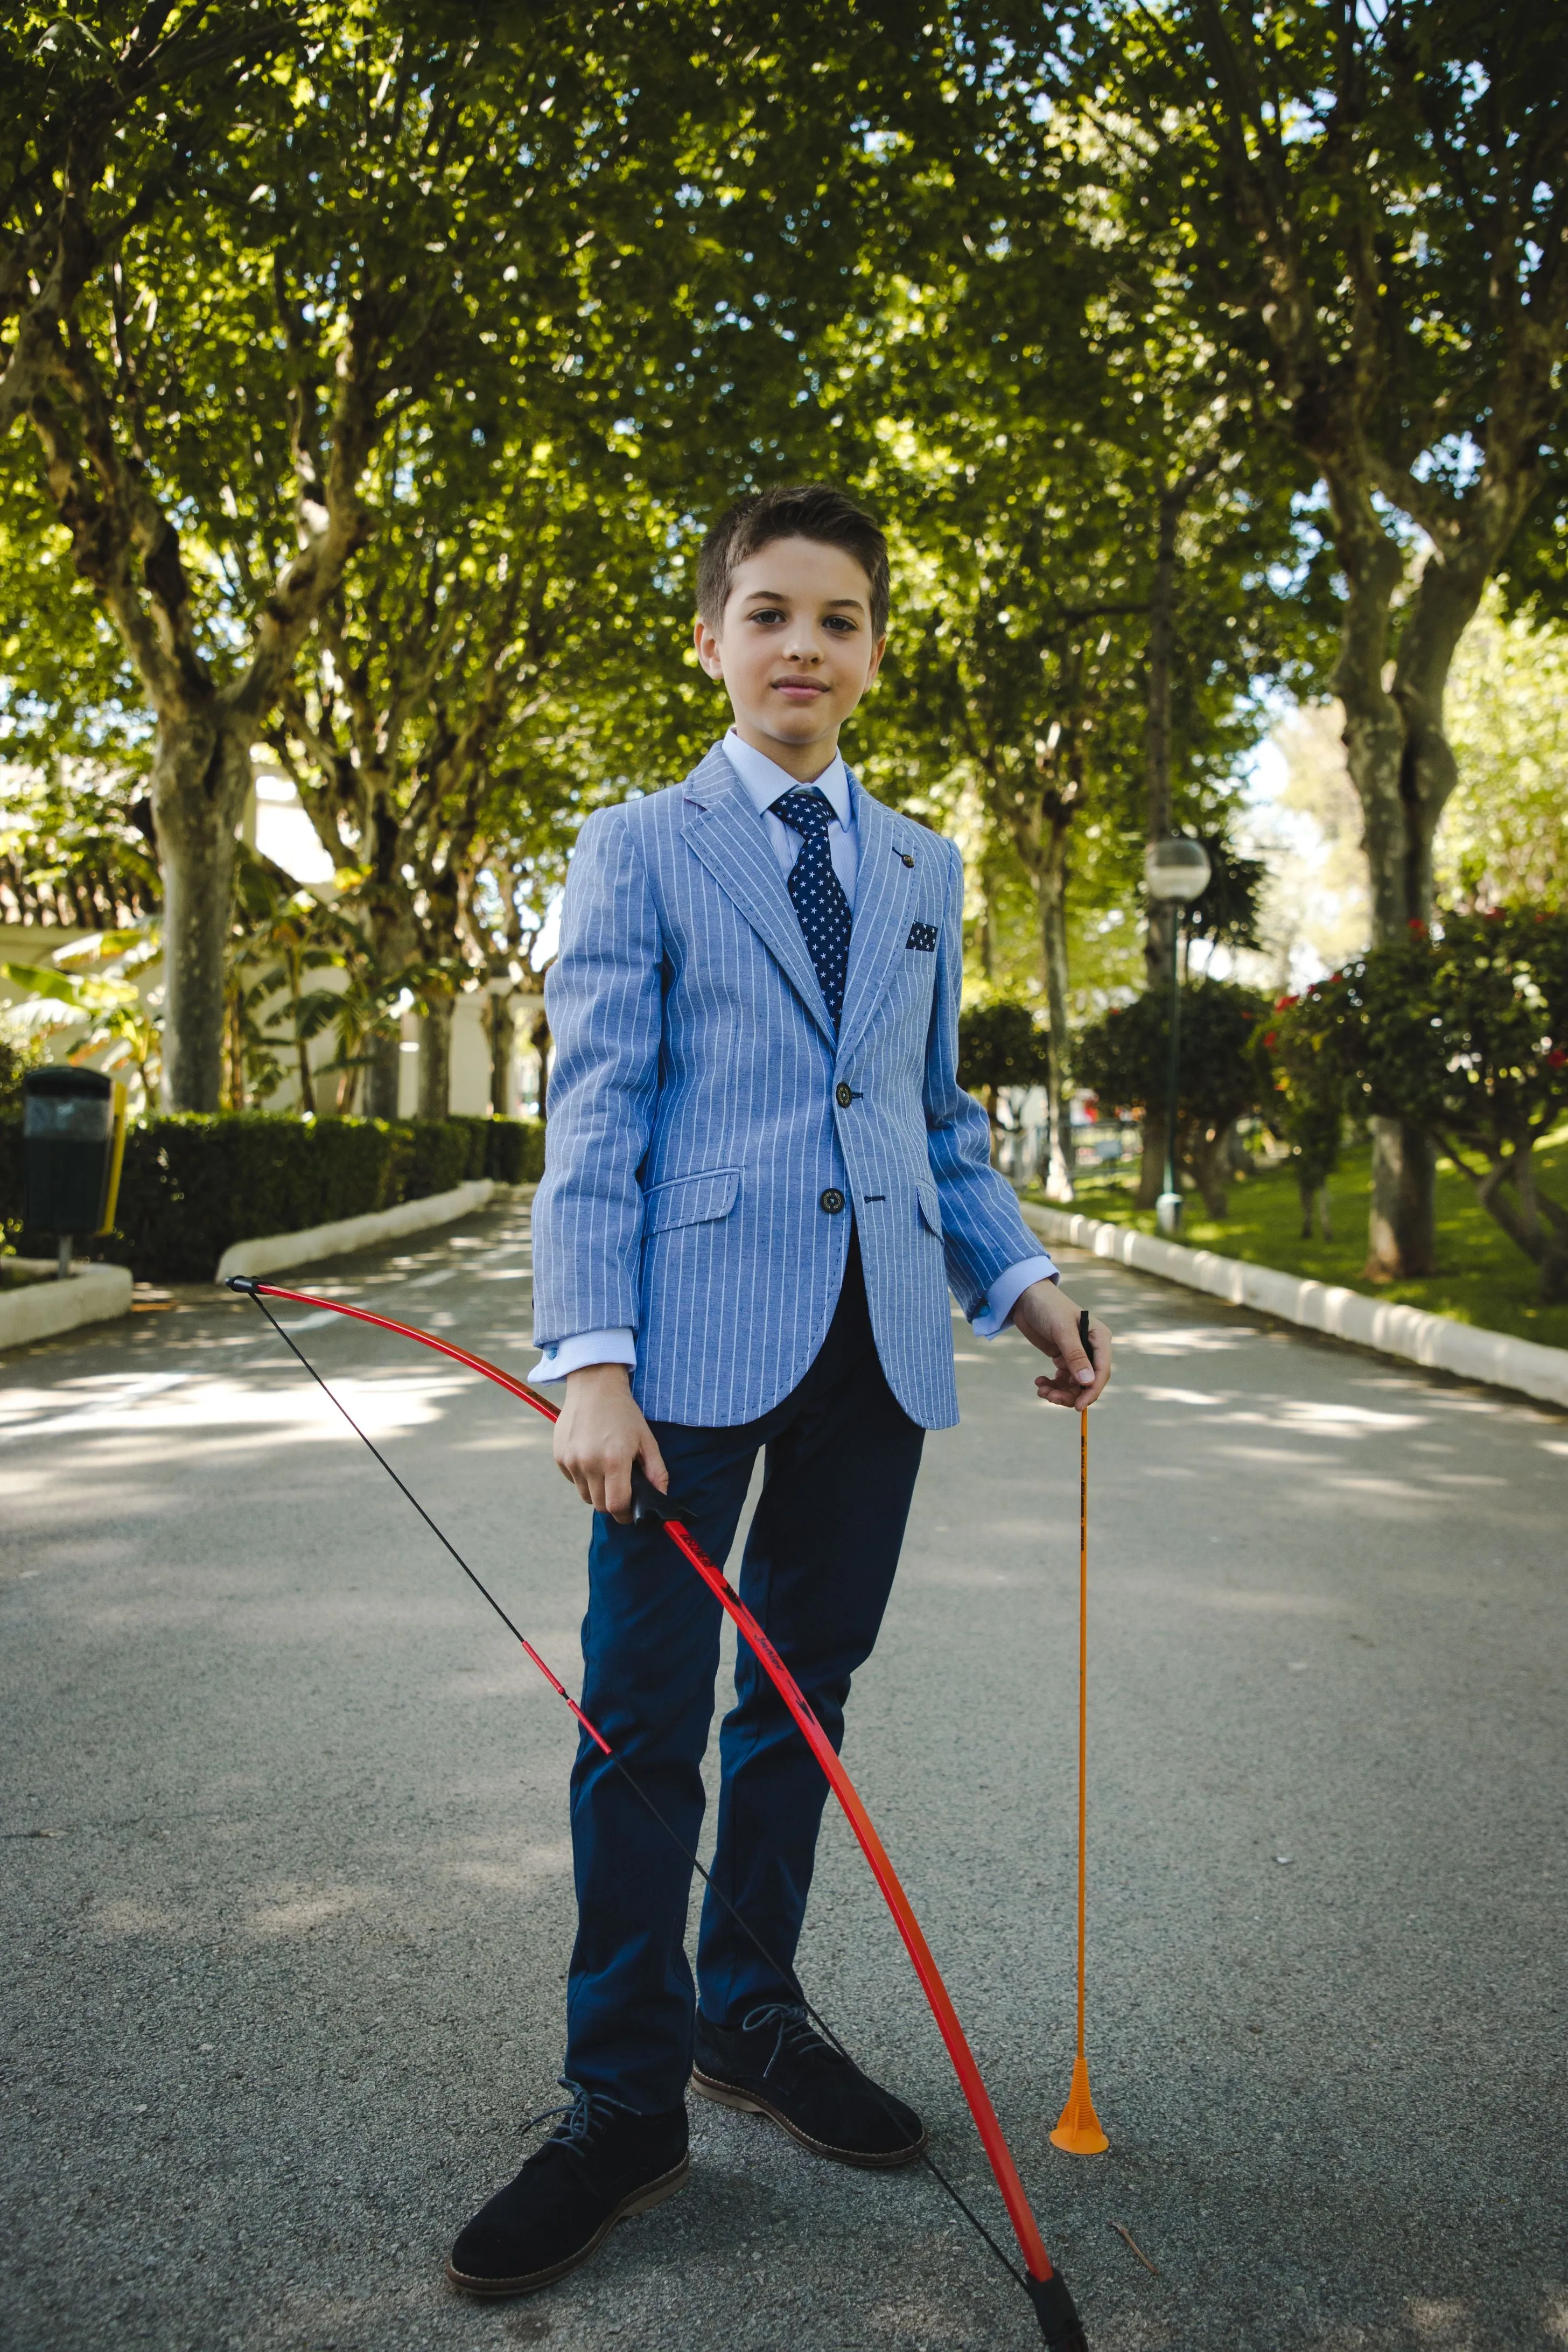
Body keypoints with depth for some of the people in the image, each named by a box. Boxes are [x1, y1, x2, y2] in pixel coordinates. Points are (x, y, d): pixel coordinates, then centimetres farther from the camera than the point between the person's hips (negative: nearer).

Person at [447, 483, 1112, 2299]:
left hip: (877, 1336, 4)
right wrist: (591, 1359, -13)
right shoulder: (638, 848, 4)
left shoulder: (923, 868, 17)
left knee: (804, 1686, 13)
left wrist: (1018, 1278, 6)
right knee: (646, 1719, -1)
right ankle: (626, 2099, 15)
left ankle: (753, 2017, 31)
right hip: (699, 1332, -4)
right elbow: (594, 1115, -4)